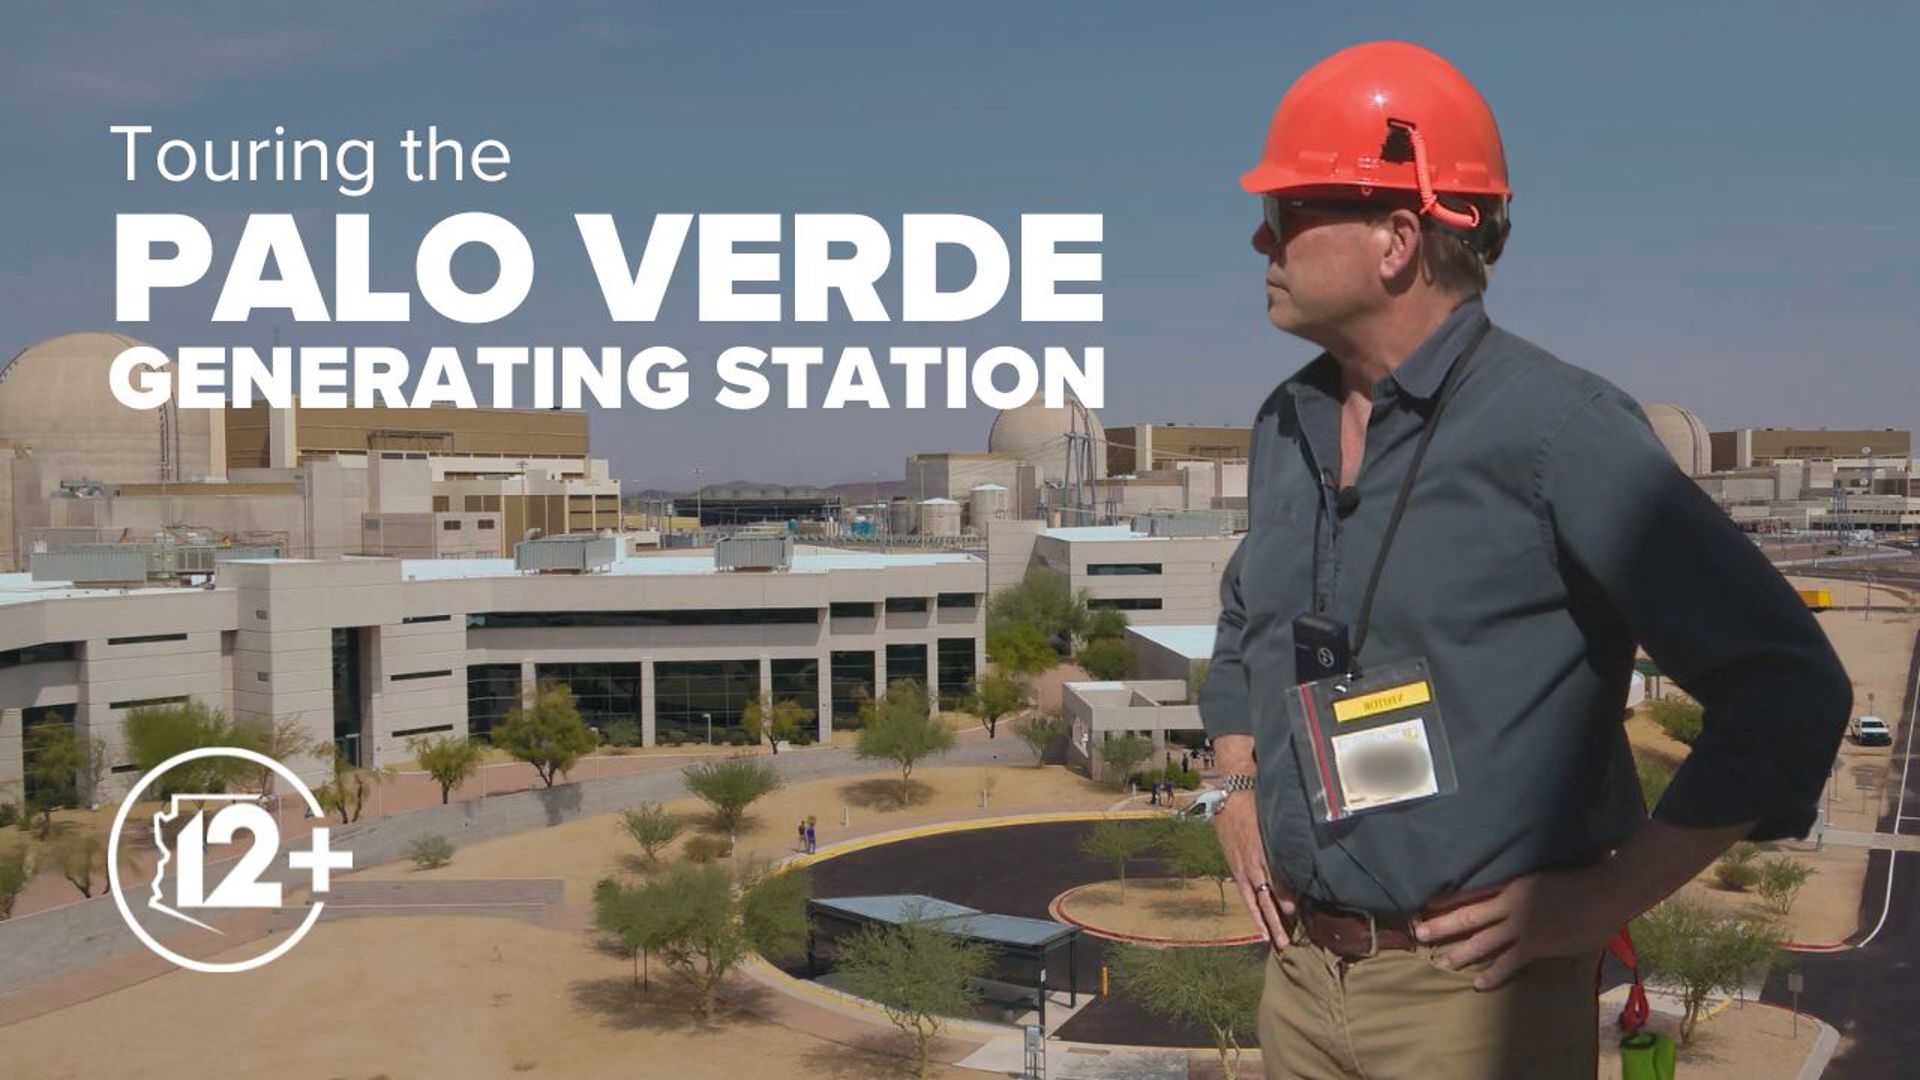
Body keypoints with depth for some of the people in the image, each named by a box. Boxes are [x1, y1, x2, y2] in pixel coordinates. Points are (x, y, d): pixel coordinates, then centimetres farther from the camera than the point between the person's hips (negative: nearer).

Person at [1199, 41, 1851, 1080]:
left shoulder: (1556, 430, -16)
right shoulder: (1287, 427, 6)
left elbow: (1790, 684, -15)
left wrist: (1607, 899, -14)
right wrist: (1239, 794, 10)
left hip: (1476, 990, -6)